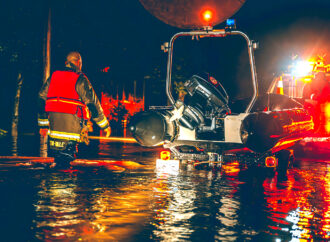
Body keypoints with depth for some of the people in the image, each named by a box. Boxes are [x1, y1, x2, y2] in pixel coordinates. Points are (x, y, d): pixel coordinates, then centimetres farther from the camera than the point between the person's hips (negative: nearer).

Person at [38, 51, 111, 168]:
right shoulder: (80, 80, -2)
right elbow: (92, 103, -3)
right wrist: (105, 125, 5)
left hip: (54, 123, 5)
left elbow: (42, 98, 17)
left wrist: (43, 124, 23)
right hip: (72, 123, -5)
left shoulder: (53, 76, 15)